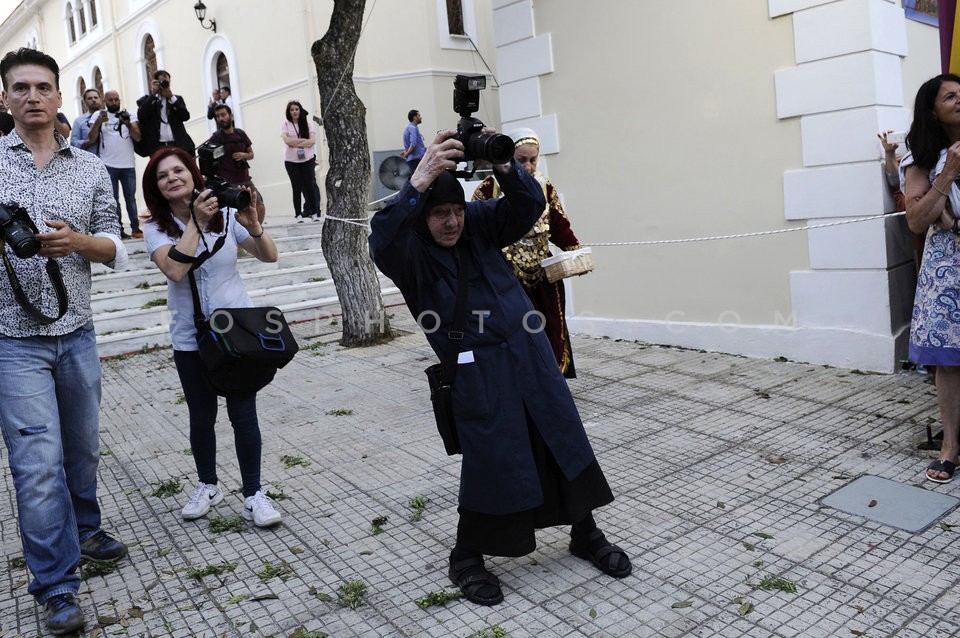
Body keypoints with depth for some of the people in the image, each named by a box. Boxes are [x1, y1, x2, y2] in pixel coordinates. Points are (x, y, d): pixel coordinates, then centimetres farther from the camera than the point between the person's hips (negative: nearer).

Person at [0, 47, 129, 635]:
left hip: (77, 333, 3)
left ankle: (85, 530, 40)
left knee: (83, 447, 17)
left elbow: (117, 250, 6)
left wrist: (77, 242, -15)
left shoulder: (91, 169, 7)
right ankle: (58, 590, 6)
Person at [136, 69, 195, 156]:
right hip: (157, 147, -2)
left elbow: (185, 116, 1)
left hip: (178, 145, 2)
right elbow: (141, 116, -8)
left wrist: (171, 97, -7)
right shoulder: (146, 100, 11)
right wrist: (153, 94, -6)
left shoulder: (177, 99, 17)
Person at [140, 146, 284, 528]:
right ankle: (207, 486, 32)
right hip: (190, 339, 1)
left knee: (243, 414, -1)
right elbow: (175, 270, -22)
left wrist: (252, 225, -22)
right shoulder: (156, 228, -4)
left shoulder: (225, 214, -2)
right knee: (201, 417, 12)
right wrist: (196, 221, -22)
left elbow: (269, 256, -4)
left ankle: (253, 495, 10)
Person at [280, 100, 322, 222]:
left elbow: (312, 141, -6)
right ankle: (298, 214, 7)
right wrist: (304, 140, -10)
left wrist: (296, 143, -10)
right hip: (291, 161, 0)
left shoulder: (308, 124, 5)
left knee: (310, 186, 2)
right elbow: (287, 141, -11)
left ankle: (314, 213, 8)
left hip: (307, 160, 0)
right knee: (296, 188, 3)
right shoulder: (286, 125, 3)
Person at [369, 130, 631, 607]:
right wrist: (420, 181, -41)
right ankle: (466, 559, 24)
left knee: (565, 442, 13)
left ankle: (585, 535, 34)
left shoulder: (479, 223, 5)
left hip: (532, 353, 5)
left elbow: (528, 206, -5)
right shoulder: (410, 250, -8)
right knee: (491, 462, -1)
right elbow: (382, 243, -30)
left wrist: (504, 166, -24)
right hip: (477, 369, -5)